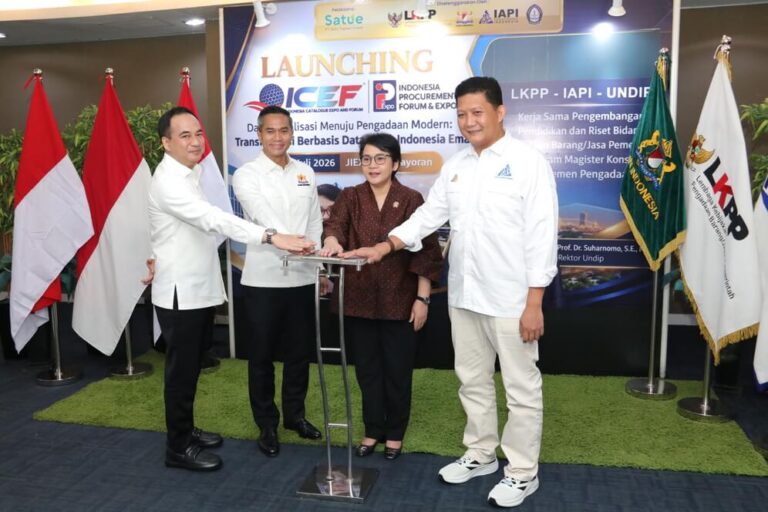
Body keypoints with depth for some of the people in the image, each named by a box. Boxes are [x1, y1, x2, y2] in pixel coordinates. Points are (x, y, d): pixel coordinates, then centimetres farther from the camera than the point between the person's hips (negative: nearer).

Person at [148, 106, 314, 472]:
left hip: (201, 288, 9)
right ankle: (178, 448, 15)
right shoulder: (168, 181, -22)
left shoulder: (191, 172, 10)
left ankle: (185, 429, 33)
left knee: (191, 368, 19)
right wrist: (273, 237, -45)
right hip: (180, 293, -9)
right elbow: (214, 219, -36)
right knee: (181, 371, 2)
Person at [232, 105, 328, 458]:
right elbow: (263, 216, -22)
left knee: (299, 351, 14)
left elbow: (315, 222, 12)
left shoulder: (306, 173, 9)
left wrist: (319, 267, 8)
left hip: (302, 277, 4)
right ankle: (267, 425, 23)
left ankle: (294, 414, 33)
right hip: (264, 279, -4)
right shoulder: (246, 175, -5)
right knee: (262, 356, 8)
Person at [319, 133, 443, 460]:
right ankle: (373, 430, 30)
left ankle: (395, 434, 27)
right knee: (367, 368, 13)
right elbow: (335, 223, -13)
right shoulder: (350, 197, 6)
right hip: (359, 299, 2)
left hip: (399, 301, -2)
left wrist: (422, 298, -7)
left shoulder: (411, 200, -2)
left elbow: (426, 252, -3)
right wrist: (332, 242, -37)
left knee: (397, 370, 9)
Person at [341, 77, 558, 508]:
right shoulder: (455, 166, 10)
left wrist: (534, 302, -16)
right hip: (464, 294, 7)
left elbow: (541, 235, -13)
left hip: (511, 298, -6)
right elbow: (429, 215, 13)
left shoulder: (528, 162, -9)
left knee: (521, 388, 6)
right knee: (472, 380, 17)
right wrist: (384, 247, 1)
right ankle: (480, 454, 35)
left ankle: (523, 472, 22)